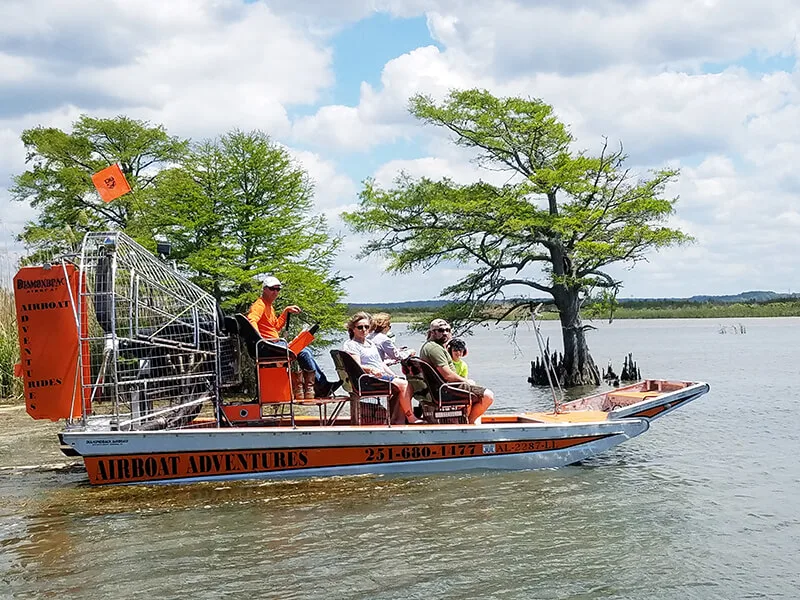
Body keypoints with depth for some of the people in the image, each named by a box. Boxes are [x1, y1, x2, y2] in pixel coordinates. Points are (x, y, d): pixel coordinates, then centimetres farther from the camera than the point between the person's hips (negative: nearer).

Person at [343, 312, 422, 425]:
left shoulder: (370, 343, 26)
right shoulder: (350, 345, -2)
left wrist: (394, 376, 12)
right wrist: (371, 369, -31)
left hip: (383, 375, 9)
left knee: (408, 387, -10)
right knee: (403, 385, -21)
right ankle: (410, 417, -14)